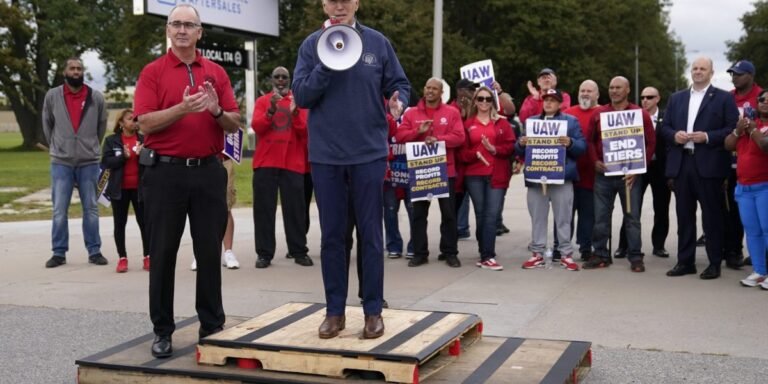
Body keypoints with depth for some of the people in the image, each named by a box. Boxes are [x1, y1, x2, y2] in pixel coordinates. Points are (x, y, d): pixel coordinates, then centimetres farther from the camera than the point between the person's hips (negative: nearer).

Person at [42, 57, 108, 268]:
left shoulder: (96, 97, 0)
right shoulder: (52, 96, 0)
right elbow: (47, 124, 13)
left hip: (89, 161, 0)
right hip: (61, 162, 0)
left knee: (91, 209, 6)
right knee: (59, 210, 0)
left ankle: (94, 251, 12)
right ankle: (59, 253, 8)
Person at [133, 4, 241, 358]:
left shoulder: (216, 73, 10)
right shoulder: (153, 72, 2)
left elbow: (235, 124, 7)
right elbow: (145, 122, -8)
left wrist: (217, 111, -13)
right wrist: (183, 108, -21)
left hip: (208, 171, 2)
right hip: (165, 172, -2)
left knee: (210, 251, 6)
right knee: (163, 253, 4)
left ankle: (212, 324, 17)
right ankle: (162, 330, 14)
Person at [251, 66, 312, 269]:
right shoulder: (262, 101, 10)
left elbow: (305, 132, -1)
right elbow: (256, 127, -4)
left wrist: (295, 113, -17)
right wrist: (271, 110, -17)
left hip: (293, 163, 0)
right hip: (265, 162, 0)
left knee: (295, 208, -1)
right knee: (264, 208, -1)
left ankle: (299, 251, 4)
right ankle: (264, 253, 1)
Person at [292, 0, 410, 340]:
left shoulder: (377, 42, 1)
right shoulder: (311, 45, 2)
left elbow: (400, 85, 4)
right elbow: (301, 96, -4)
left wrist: (399, 102, -18)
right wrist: (326, 65, -17)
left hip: (369, 152, -1)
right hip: (325, 154, 1)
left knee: (370, 234, 5)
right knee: (331, 235, 8)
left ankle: (373, 311, 15)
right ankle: (335, 311, 19)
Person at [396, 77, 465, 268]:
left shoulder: (452, 113, 4)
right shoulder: (411, 113, 8)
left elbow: (459, 137, -6)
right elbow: (400, 135, -1)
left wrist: (438, 139, -19)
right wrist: (418, 131, -16)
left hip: (445, 170, -1)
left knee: (448, 213, 3)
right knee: (418, 213, 4)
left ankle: (450, 252, 12)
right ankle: (420, 253, 12)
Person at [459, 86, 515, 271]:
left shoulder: (502, 122, 10)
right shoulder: (468, 124, 9)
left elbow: (511, 145, 2)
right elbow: (462, 151, 4)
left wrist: (494, 149, -14)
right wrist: (475, 154, -15)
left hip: (497, 174, -1)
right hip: (474, 175, 1)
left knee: (491, 214, -9)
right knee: (480, 215, 5)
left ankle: (486, 257, -9)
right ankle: (487, 255, 13)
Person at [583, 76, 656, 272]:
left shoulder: (640, 114, 1)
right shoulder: (598, 114, 8)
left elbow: (651, 142, 0)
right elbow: (590, 139, 12)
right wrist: (595, 160, -3)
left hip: (629, 174, -2)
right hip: (603, 173, 2)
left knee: (632, 217, 2)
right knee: (601, 216, 5)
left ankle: (635, 257, 8)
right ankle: (601, 255, 14)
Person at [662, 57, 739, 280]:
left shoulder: (724, 98, 3)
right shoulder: (676, 98, 17)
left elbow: (732, 128, -5)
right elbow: (665, 127, 15)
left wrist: (708, 137, -16)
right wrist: (674, 135, -6)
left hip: (708, 166, -4)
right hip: (681, 164, 4)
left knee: (712, 215, 0)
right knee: (684, 215, 8)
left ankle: (715, 263, 8)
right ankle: (685, 261, 15)